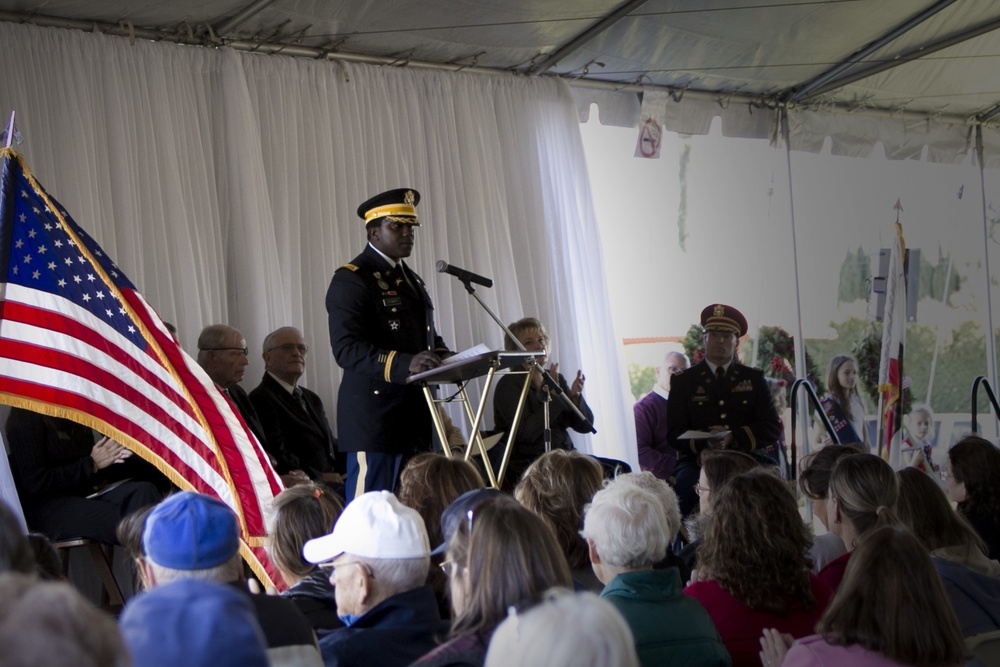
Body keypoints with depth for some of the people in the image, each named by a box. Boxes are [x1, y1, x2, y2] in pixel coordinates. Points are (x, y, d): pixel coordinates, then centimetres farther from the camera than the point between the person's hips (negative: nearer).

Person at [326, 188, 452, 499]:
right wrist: (404, 364, -32)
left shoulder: (411, 279, 21)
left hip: (416, 418, 8)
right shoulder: (350, 280, -8)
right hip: (375, 419, -8)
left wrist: (445, 357, 3)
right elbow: (346, 348, -18)